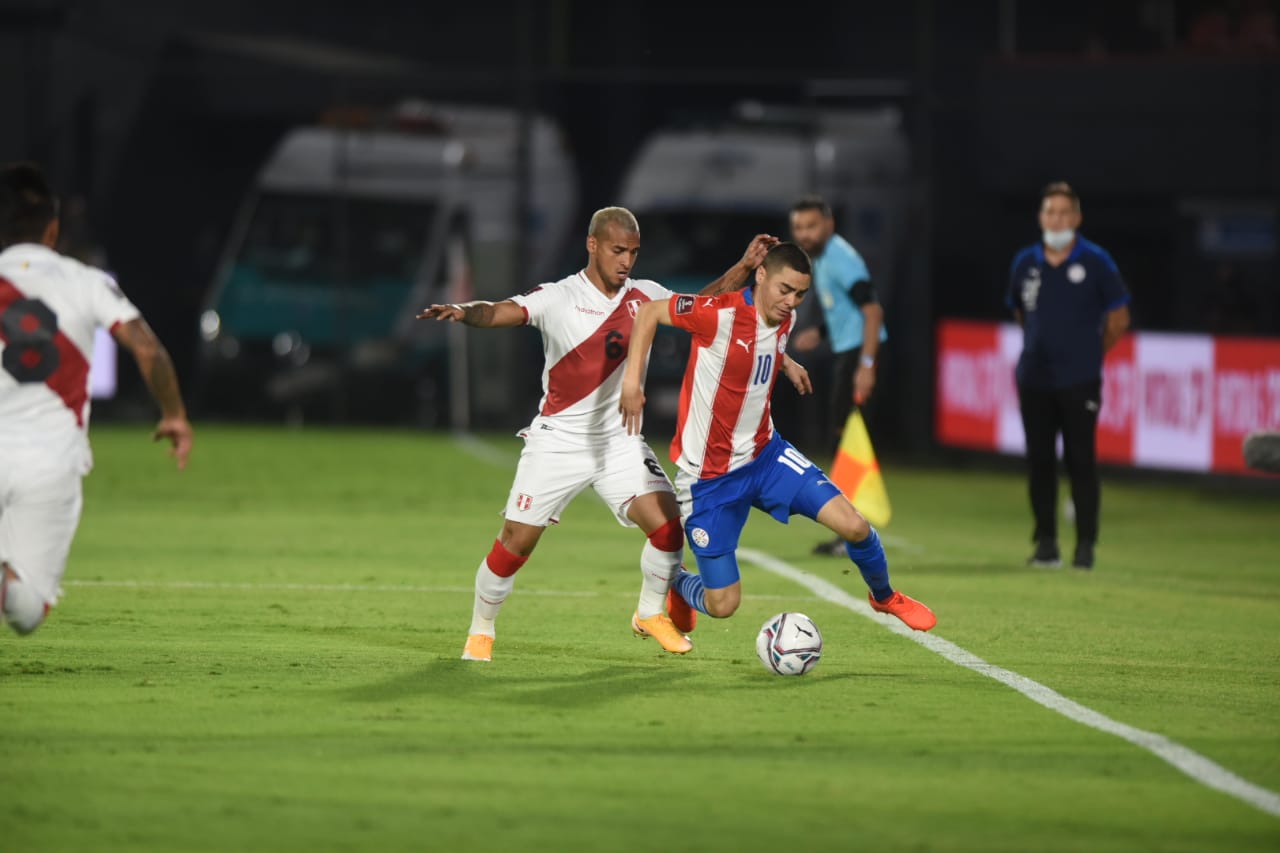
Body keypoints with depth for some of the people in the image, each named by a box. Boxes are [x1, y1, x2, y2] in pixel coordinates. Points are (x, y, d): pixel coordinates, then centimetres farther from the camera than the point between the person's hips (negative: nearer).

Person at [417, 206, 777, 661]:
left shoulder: (646, 296, 1)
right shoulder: (559, 298, -12)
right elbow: (502, 312, -26)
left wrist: (744, 267, -2)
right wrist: (465, 312, -48)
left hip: (619, 442, 4)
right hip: (558, 442, -4)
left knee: (668, 526, -12)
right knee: (515, 544, -4)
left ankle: (650, 614, 14)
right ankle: (480, 631, 19)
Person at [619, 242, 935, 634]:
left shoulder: (784, 319, -1)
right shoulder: (721, 312, -23)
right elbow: (649, 311, -12)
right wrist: (632, 379, -18)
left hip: (764, 455, 6)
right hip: (709, 477, -6)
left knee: (854, 526, -10)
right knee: (722, 605, -4)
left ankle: (885, 597, 23)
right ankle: (676, 584, 34)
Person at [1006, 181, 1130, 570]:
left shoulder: (1095, 261, -3)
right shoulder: (1025, 262, 7)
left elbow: (1118, 318, 5)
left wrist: (1088, 354, 9)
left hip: (1079, 382, -3)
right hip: (1034, 379, 3)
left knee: (1081, 460, -5)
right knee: (1039, 461, 5)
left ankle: (1085, 545, 0)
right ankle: (1046, 544, 12)